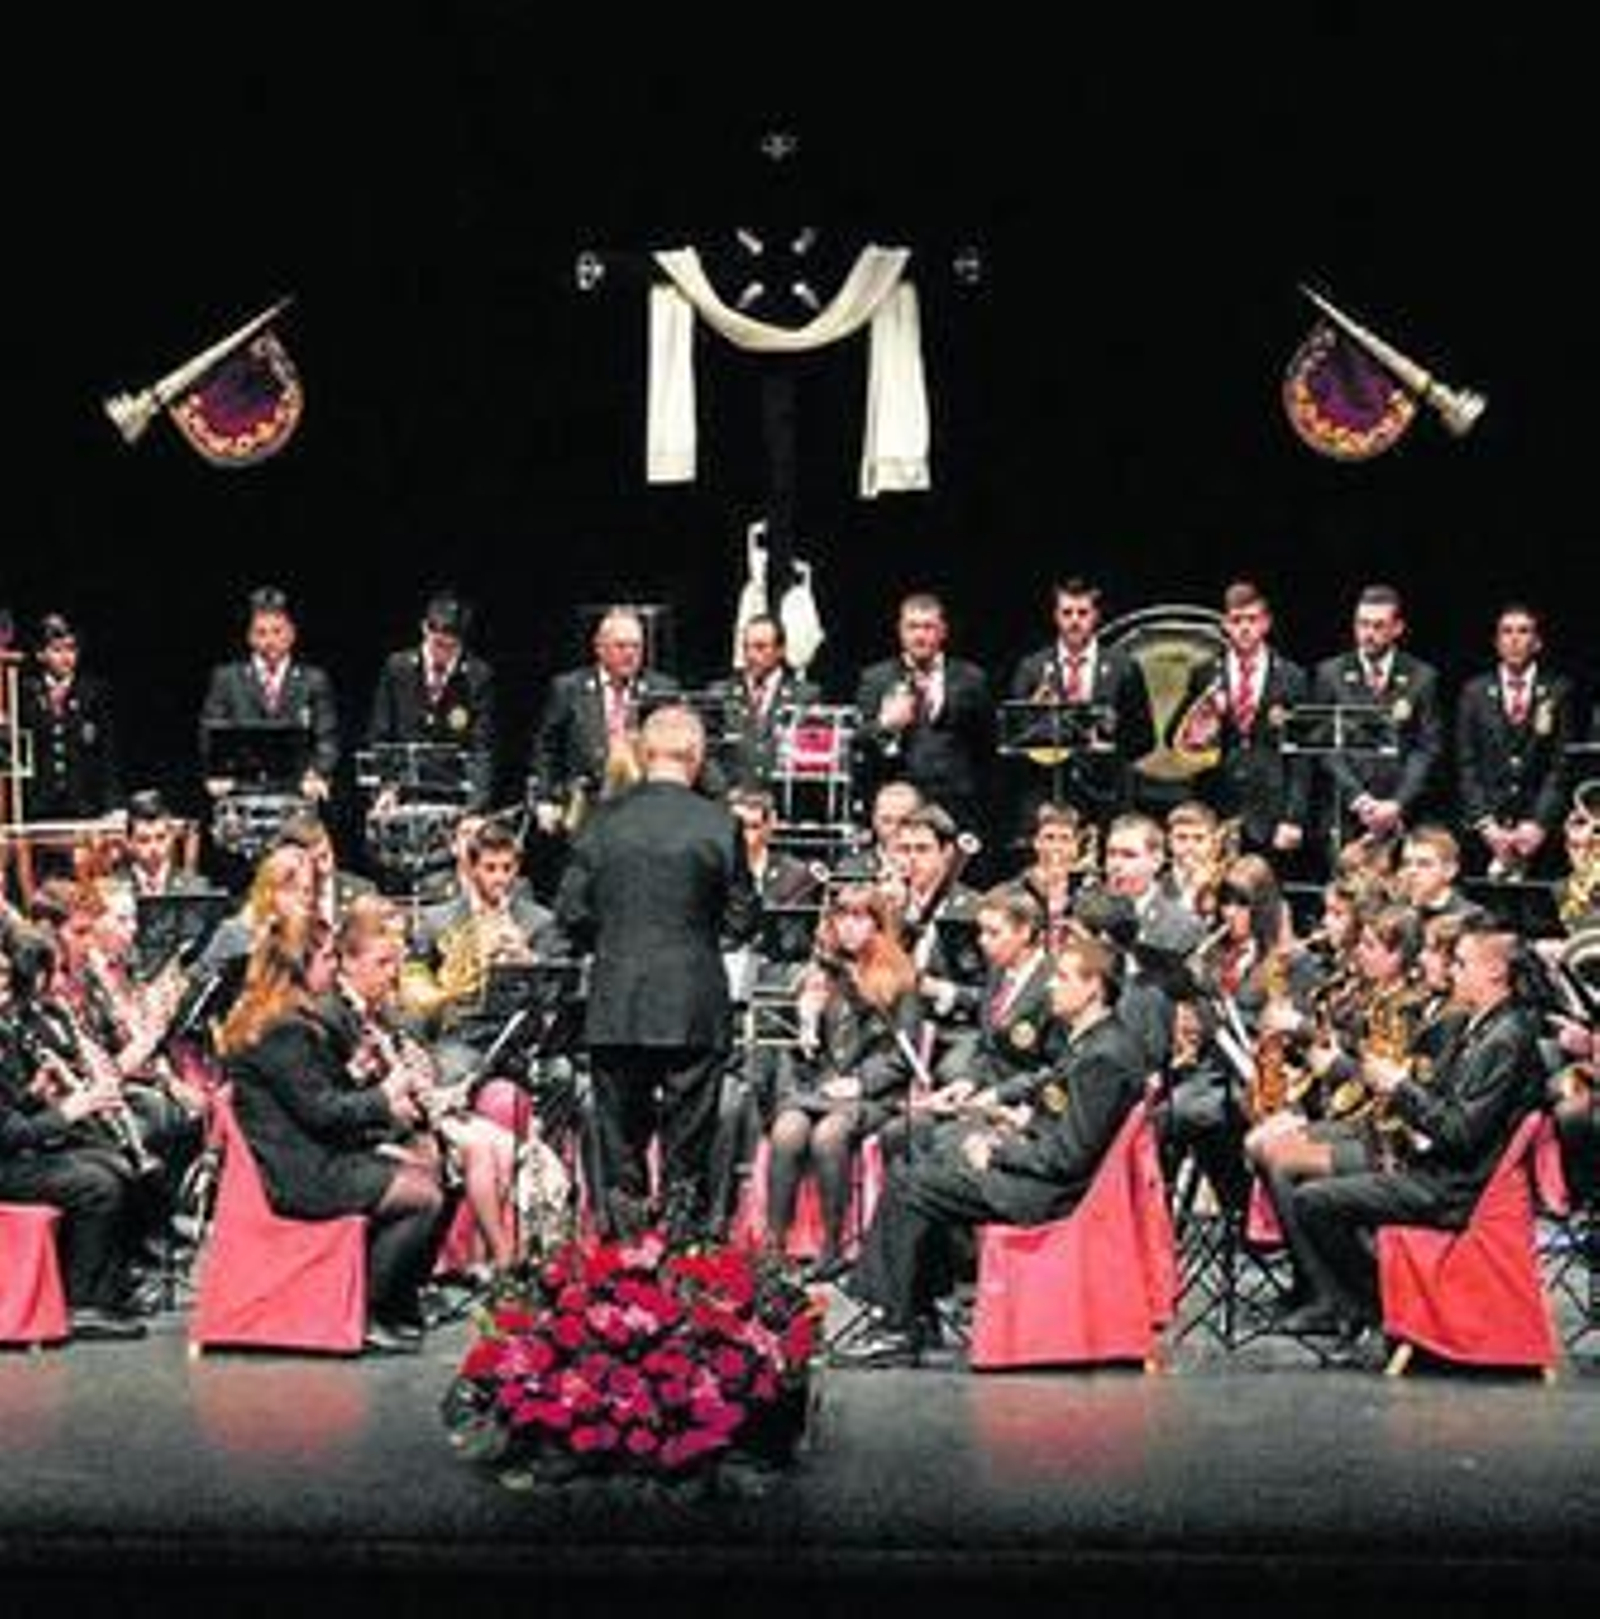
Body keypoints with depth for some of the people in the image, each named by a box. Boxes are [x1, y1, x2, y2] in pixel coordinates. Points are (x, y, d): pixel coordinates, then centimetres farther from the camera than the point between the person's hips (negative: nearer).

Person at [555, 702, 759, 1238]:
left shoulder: (604, 820, -1)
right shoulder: (718, 824, -7)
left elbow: (570, 909, 1)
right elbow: (742, 919, -3)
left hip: (615, 1007, 2)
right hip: (694, 1007, -2)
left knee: (619, 1139, 11)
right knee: (687, 1139, 5)